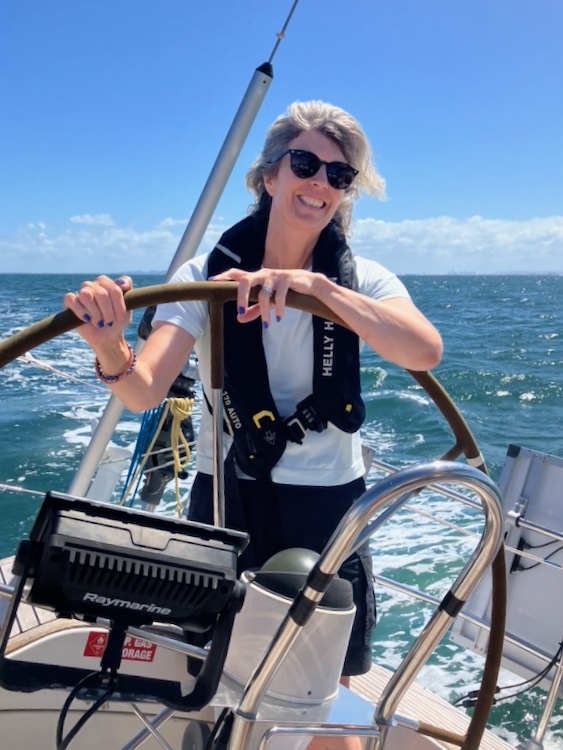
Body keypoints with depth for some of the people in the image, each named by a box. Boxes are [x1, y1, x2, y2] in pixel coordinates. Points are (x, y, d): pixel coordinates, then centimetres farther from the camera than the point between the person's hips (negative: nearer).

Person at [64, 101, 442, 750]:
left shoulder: (362, 280, -3)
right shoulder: (207, 275, -5)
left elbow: (425, 352, -23)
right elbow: (145, 391, -17)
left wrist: (316, 284, -31)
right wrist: (110, 349, -38)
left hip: (327, 507, 1)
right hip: (225, 499, 0)